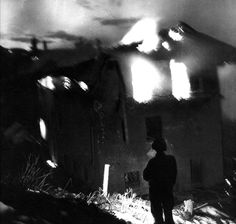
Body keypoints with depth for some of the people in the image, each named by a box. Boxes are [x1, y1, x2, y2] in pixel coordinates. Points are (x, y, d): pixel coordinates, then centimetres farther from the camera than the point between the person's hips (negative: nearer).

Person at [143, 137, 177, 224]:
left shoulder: (153, 162, -18)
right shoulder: (171, 159, -6)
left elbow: (146, 177, -10)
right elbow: (174, 175, 3)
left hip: (155, 191, -3)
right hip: (168, 191, 4)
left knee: (157, 213, 7)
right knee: (168, 212, 16)